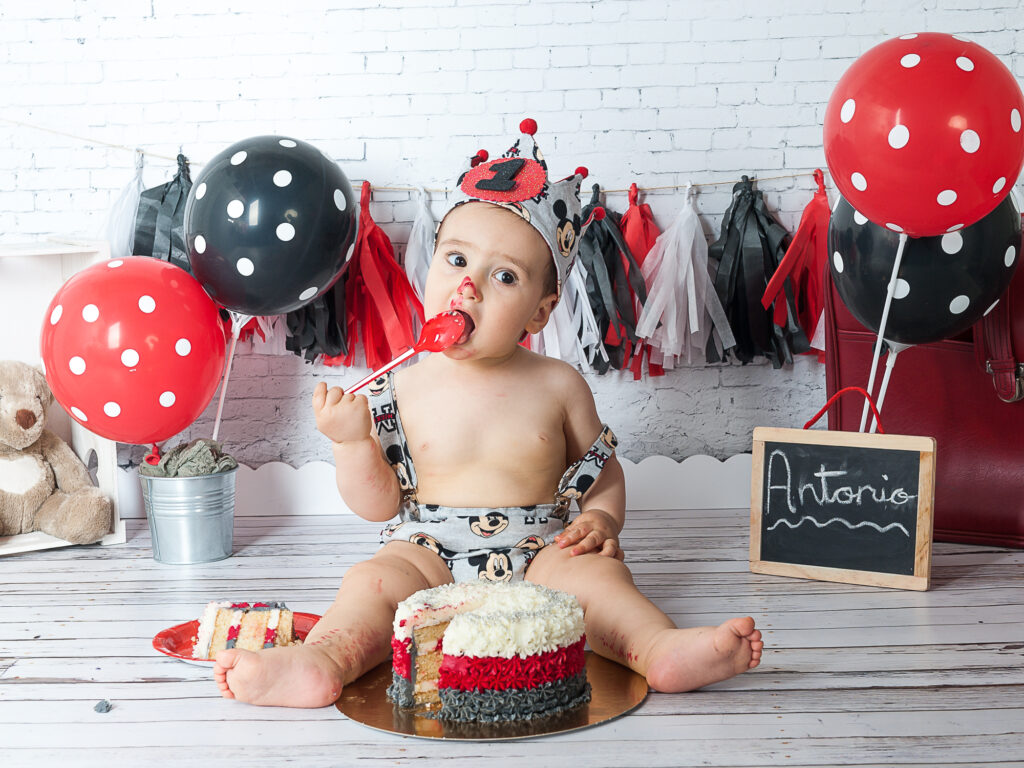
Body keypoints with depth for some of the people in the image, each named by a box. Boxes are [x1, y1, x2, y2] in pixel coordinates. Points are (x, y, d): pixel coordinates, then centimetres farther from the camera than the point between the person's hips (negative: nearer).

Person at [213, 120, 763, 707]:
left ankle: (661, 648, -43)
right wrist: (353, 442, -15)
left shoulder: (558, 386, 1)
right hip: (430, 555, 0)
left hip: (538, 554, 0)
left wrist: (601, 520, -8)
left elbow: (605, 470, 13)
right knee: (374, 580, -26)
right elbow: (379, 504, 2)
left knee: (593, 570, -27)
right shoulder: (406, 388, -1)